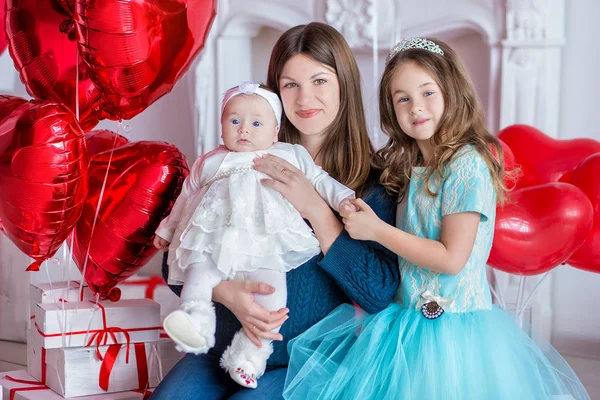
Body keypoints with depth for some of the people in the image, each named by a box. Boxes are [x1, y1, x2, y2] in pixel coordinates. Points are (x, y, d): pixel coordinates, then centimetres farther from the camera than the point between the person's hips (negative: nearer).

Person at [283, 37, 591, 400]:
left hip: (452, 327, -7)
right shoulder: (409, 167, 9)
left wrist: (376, 229, -16)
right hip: (409, 317, 7)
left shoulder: (467, 165, -15)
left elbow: (451, 258, -19)